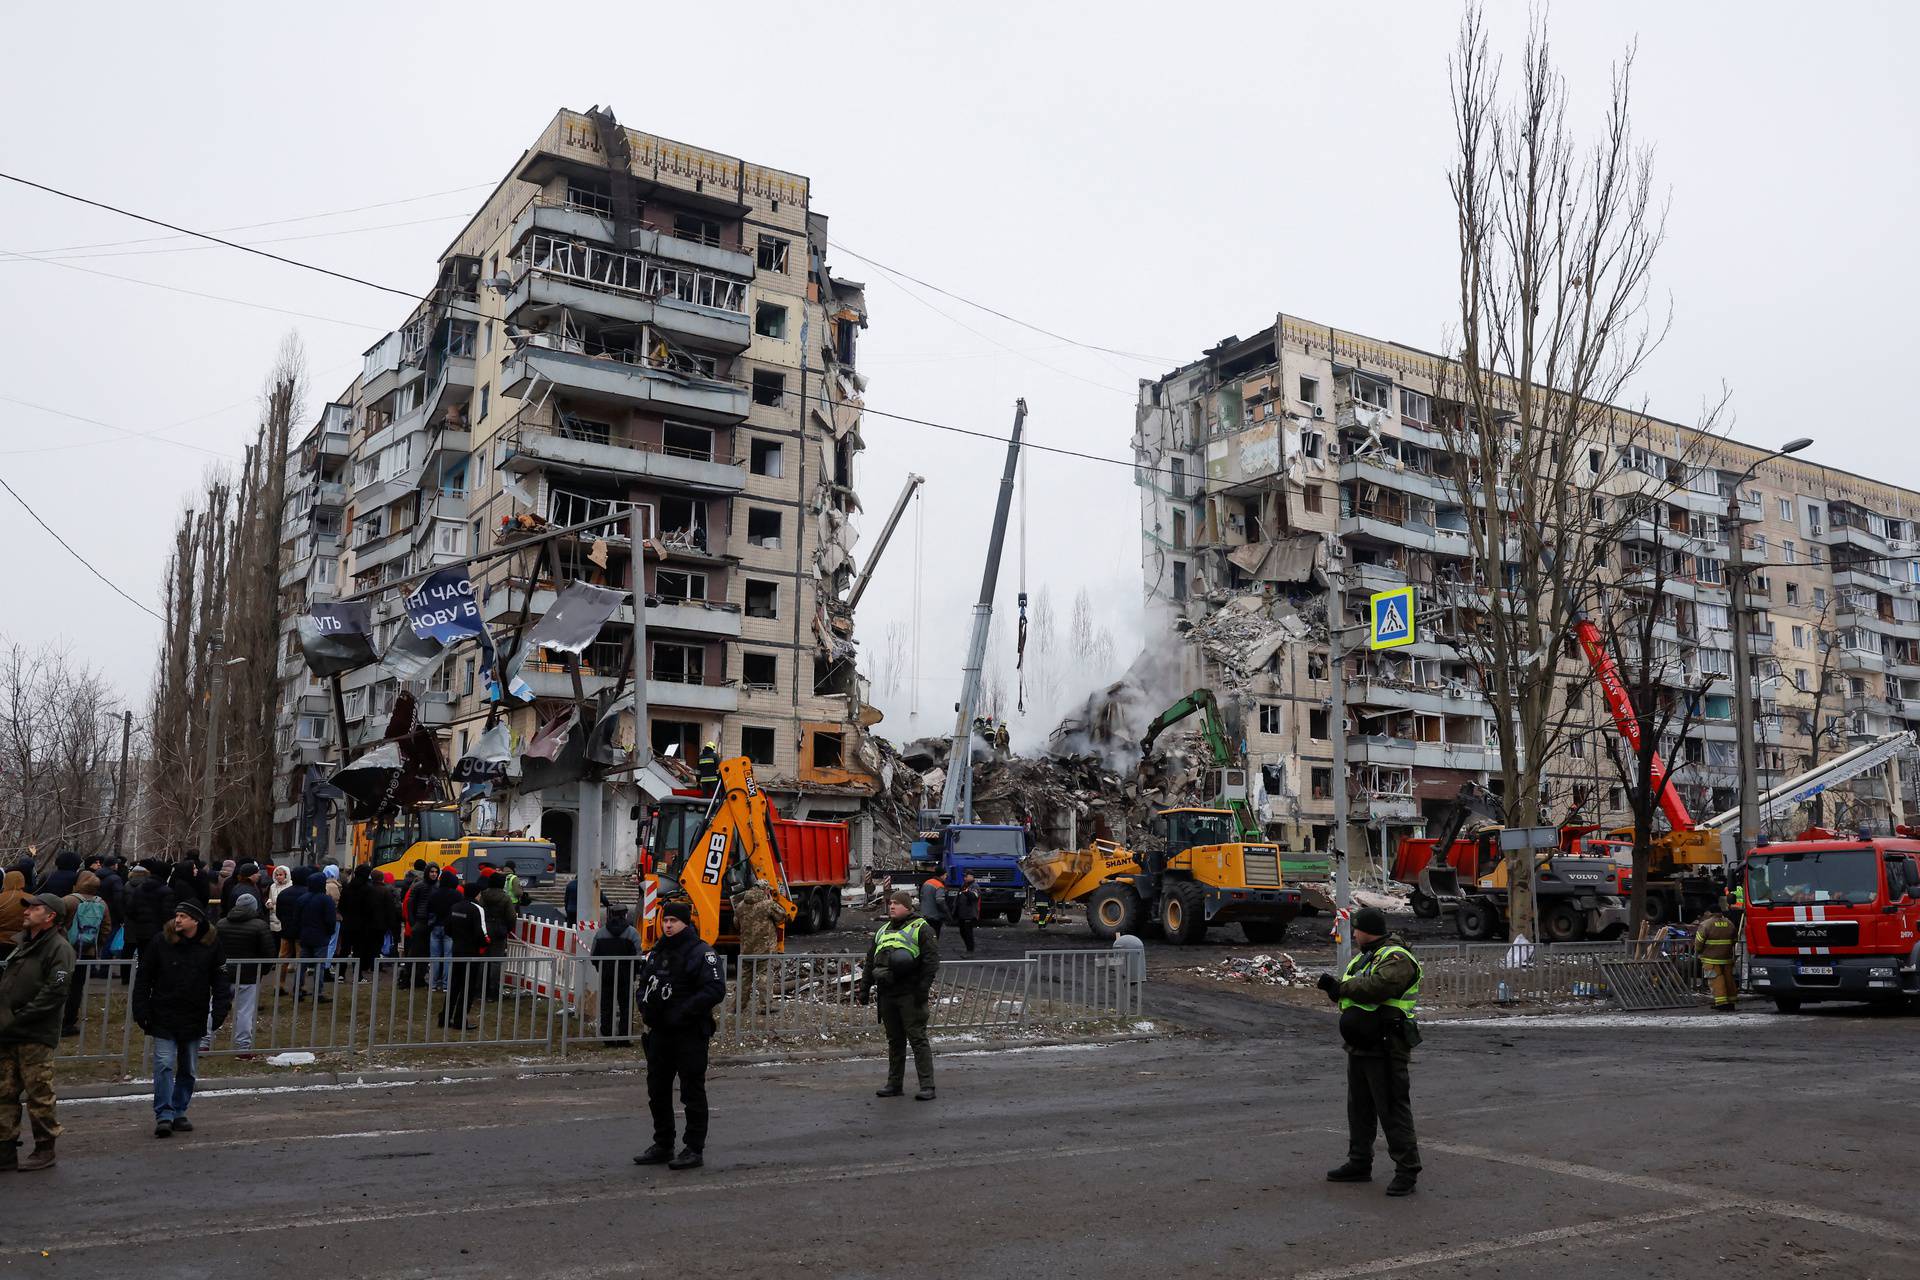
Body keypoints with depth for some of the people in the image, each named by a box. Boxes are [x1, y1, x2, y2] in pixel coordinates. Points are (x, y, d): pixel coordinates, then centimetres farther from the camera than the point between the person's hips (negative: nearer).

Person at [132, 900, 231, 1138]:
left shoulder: (211, 945, -3)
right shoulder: (161, 942, -6)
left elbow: (221, 982, 4)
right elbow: (143, 979, 0)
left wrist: (219, 1012, -5)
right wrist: (141, 1011, -5)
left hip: (194, 1020, 2)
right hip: (163, 1018, -2)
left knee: (188, 1069, 11)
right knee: (164, 1065, -10)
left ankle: (179, 1113, 23)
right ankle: (164, 1115, -5)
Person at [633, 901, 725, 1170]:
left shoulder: (701, 953, -11)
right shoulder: (656, 953, 13)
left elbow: (715, 989, -20)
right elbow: (644, 984, 24)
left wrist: (682, 1012, -22)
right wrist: (645, 1005, 2)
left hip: (690, 1035, -8)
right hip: (659, 1033, 8)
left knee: (692, 1092, 0)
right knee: (657, 1090, 14)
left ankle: (695, 1148, 8)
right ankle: (662, 1146, 26)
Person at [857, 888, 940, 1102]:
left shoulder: (920, 929, -1)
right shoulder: (882, 931, 20)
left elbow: (931, 961, -9)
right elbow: (870, 962, 22)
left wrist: (923, 989, -16)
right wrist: (864, 989, 15)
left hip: (910, 995, -6)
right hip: (886, 995, 6)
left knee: (918, 1039, -7)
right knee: (894, 1041, 12)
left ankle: (927, 1086, -5)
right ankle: (894, 1084, 19)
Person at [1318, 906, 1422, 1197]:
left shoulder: (1396, 958, -14)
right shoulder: (1363, 957, 17)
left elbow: (1379, 986, -30)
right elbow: (1351, 989, 16)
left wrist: (1340, 986, -19)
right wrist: (1335, 985, -8)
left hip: (1386, 1049, -10)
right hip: (1360, 1045, 10)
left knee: (1393, 1109, -6)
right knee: (1359, 1107, 17)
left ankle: (1407, 1171, 1)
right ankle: (1359, 1164, 28)